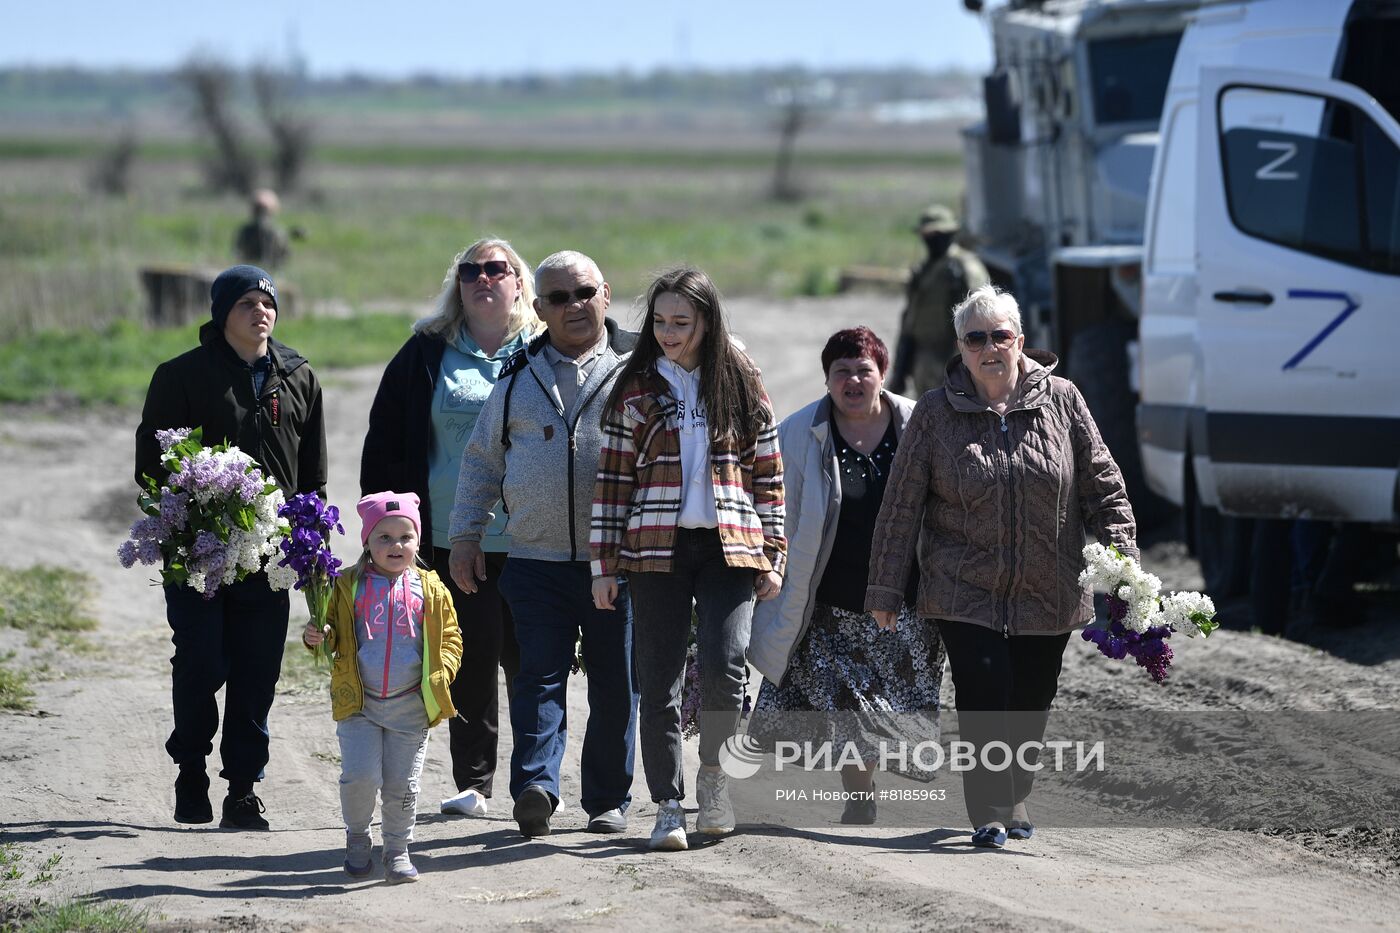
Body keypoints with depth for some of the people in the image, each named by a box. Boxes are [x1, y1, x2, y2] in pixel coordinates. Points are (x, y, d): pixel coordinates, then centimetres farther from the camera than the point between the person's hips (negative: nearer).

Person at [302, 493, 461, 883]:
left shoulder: (431, 589, 5)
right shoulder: (349, 587, 2)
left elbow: (450, 637, 10)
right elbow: (333, 634, 8)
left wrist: (441, 672, -5)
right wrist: (318, 638, -14)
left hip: (411, 707, 1)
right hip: (359, 705, -1)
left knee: (402, 784, 4)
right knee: (360, 776, -12)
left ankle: (398, 850, 20)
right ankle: (357, 837, 14)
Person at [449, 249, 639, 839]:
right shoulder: (519, 376, 14)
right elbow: (481, 458, 19)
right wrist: (466, 535, 12)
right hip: (537, 561, 1)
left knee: (615, 684, 4)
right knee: (540, 674, -10)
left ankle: (608, 800, 13)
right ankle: (536, 788, -19)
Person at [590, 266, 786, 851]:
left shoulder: (741, 386, 7)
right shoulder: (636, 390, 6)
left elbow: (768, 475, 10)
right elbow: (612, 480, 5)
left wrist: (773, 558, 5)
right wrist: (604, 566, 0)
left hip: (729, 547, 0)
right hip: (657, 550, 1)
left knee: (724, 667, -17)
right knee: (659, 685, -1)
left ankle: (712, 770, 8)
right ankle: (668, 807, 8)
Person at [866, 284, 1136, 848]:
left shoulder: (1061, 401, 1)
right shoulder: (936, 413, -2)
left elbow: (1103, 488, 4)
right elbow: (902, 506, 1)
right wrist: (885, 588, 0)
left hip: (1048, 592, 2)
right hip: (965, 591, -2)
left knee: (1030, 704, 10)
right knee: (983, 696, -13)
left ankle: (1015, 796, 32)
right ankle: (989, 812, -5)